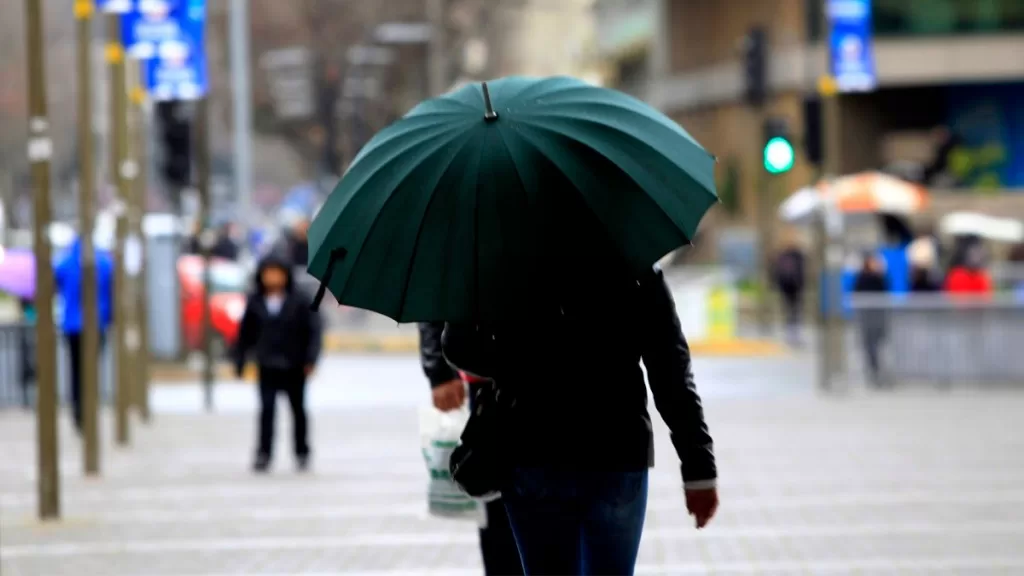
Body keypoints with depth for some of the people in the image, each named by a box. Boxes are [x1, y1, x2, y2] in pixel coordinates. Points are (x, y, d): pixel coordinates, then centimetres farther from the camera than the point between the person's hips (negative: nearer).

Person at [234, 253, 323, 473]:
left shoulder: (300, 300, -6)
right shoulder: (255, 302, 0)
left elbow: (314, 329, -7)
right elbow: (245, 333, 6)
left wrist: (311, 358, -16)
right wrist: (239, 362, 5)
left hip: (294, 367, 0)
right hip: (267, 368, 0)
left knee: (298, 410, 12)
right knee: (266, 409, -9)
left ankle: (302, 453, 24)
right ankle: (263, 454, -9)